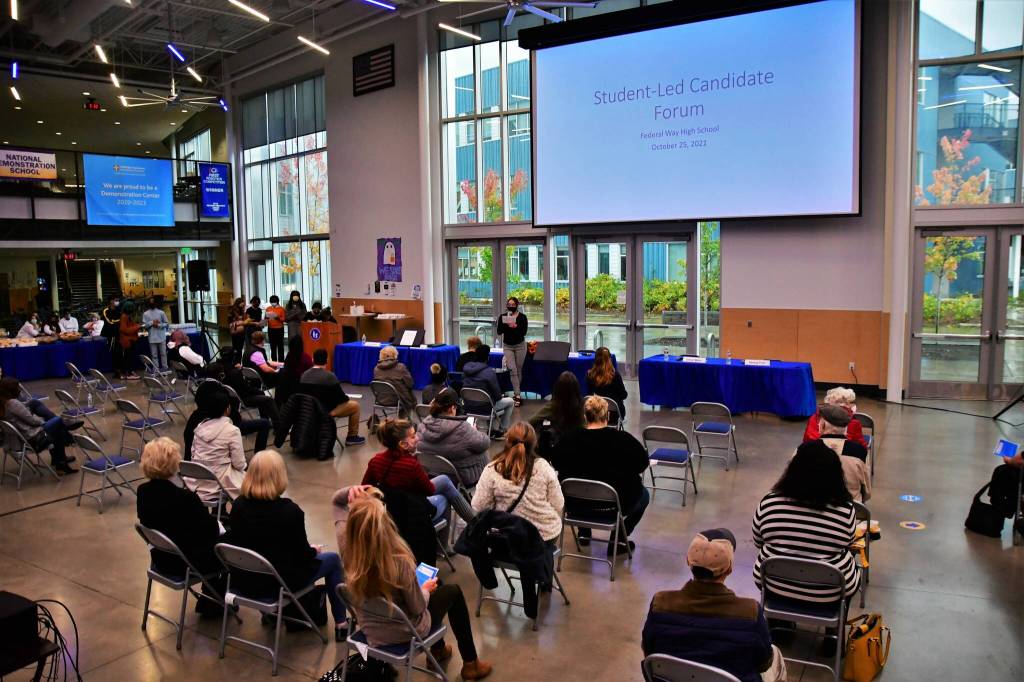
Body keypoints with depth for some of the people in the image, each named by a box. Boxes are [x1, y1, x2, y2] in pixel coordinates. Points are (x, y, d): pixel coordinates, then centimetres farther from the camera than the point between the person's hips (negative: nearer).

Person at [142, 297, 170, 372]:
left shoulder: (161, 312, 2)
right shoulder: (145, 314, 6)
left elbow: (167, 324, 2)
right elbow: (144, 326, 1)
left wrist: (158, 325, -12)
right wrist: (151, 323, -12)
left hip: (161, 337, -1)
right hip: (152, 338, 1)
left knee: (163, 353, 3)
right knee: (154, 355, 3)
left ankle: (164, 368, 8)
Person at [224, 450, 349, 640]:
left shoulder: (238, 505, -11)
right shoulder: (290, 511, -25)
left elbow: (236, 541, 4)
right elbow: (302, 554, -14)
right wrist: (314, 550, 9)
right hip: (281, 583, -5)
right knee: (333, 559, 18)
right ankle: (341, 624, 24)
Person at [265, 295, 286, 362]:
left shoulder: (281, 309, -2)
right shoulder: (268, 308, 7)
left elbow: (283, 319, -2)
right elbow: (266, 318, 13)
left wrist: (277, 317, -18)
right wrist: (267, 318, -9)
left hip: (279, 329, -3)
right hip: (271, 329, 3)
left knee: (280, 346, -2)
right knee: (272, 346, 6)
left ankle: (281, 361, 1)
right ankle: (274, 361, 12)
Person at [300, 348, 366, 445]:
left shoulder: (304, 375, -1)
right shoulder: (329, 376, -20)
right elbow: (341, 398, -13)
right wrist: (347, 399, 11)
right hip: (326, 411, -7)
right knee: (355, 405, 12)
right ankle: (352, 437, 20)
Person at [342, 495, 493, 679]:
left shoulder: (348, 555, -24)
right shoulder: (399, 562, -37)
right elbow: (418, 607, -19)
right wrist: (426, 589, 0)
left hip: (370, 632, 5)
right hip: (405, 633, -5)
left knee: (427, 590, 31)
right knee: (453, 591, 21)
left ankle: (438, 650, 51)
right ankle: (470, 663, 34)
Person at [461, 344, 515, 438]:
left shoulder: (466, 368, -2)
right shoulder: (489, 371, -20)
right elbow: (497, 395, -13)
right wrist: (500, 396, 13)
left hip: (468, 407, 6)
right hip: (484, 408, -6)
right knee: (510, 402, 18)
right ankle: (502, 430, 25)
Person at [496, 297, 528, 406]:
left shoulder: (522, 317, -6)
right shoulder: (502, 317, 0)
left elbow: (524, 332, -14)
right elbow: (499, 332, -8)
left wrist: (516, 326, -30)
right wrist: (506, 324, -23)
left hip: (520, 345, 0)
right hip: (507, 346, 0)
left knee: (518, 370, 6)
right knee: (512, 369, -12)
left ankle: (516, 392, 23)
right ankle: (517, 395, -16)